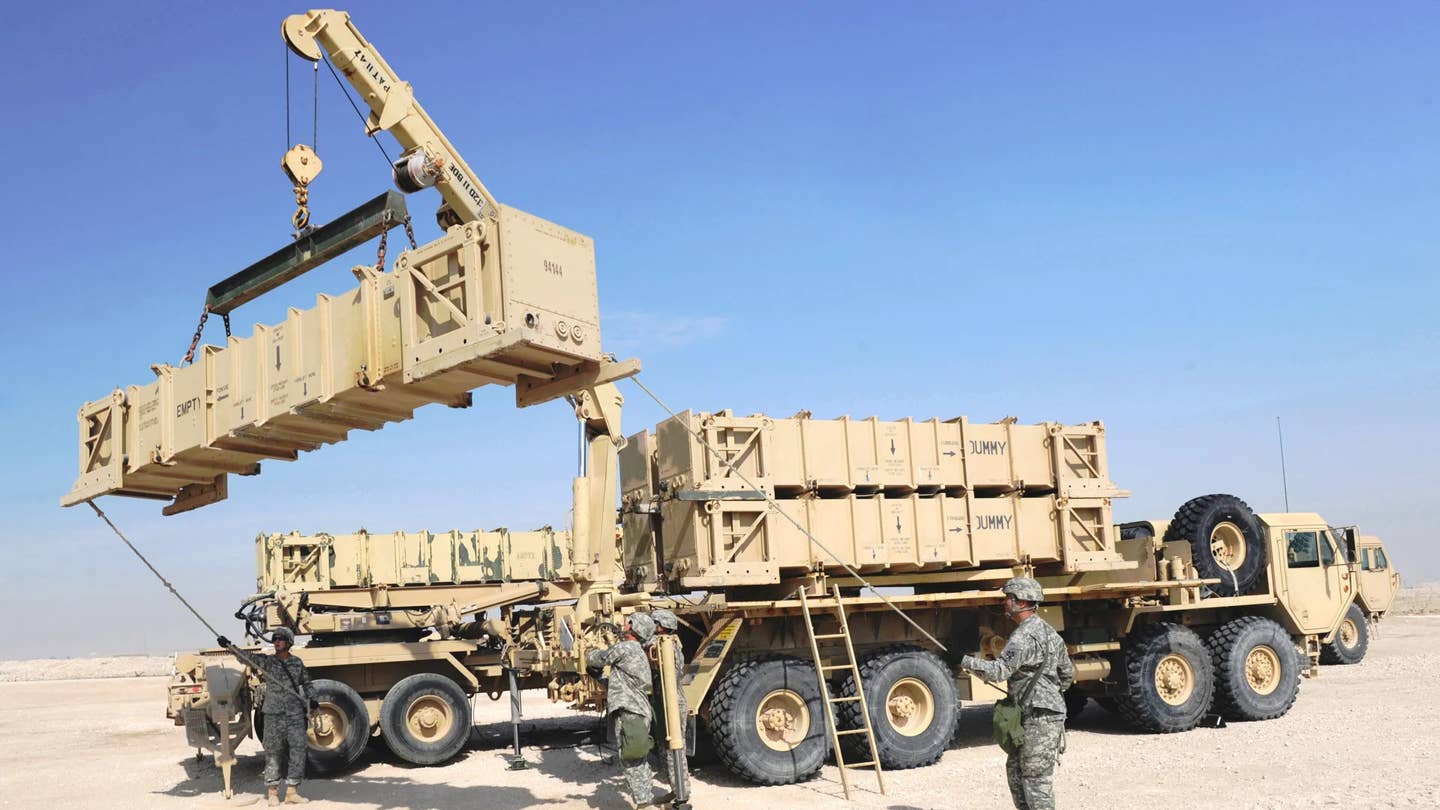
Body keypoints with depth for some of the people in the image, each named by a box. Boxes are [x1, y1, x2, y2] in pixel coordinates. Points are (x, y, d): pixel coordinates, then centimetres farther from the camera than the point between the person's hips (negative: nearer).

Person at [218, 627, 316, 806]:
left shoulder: (297, 662, 8)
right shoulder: (266, 661, 1)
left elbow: (305, 682, 20)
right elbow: (245, 657, -11)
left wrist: (309, 699, 5)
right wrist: (229, 646, -26)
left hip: (295, 714, 2)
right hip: (273, 715, -2)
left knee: (298, 752, 0)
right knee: (273, 753, -1)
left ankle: (292, 792, 7)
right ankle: (272, 792, 9)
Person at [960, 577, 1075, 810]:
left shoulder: (1024, 636, -17)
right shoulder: (1048, 631, 15)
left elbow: (999, 671, -28)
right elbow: (1068, 674, 23)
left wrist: (965, 661, -20)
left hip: (1038, 717, -10)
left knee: (1036, 777, -5)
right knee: (1015, 769, 16)